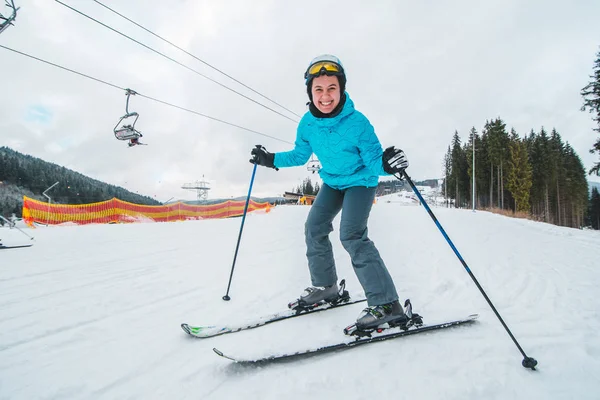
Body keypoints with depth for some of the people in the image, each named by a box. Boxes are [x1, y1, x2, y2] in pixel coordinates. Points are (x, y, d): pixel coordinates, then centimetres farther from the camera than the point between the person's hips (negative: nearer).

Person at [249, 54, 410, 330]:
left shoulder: (357, 122, -28)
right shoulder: (307, 123, -13)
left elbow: (373, 159, -24)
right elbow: (300, 155, 4)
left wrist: (385, 164, -46)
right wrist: (271, 159, -4)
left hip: (360, 181, -6)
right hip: (332, 182, 7)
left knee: (352, 235, -22)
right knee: (314, 229, 7)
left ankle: (387, 305, -16)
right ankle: (325, 286, 26)